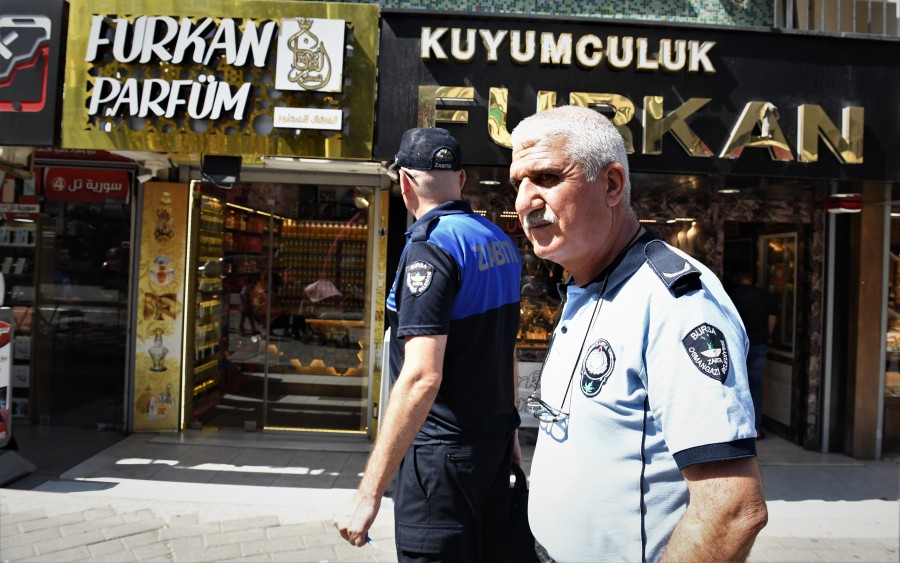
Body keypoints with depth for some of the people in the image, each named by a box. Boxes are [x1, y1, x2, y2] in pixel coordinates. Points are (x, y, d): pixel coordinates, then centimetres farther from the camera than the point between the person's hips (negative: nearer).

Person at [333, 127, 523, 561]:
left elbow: (422, 377, -27)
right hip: (495, 442, 9)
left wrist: (368, 494, -25)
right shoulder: (501, 241, 7)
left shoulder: (430, 244, -19)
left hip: (443, 451, -8)